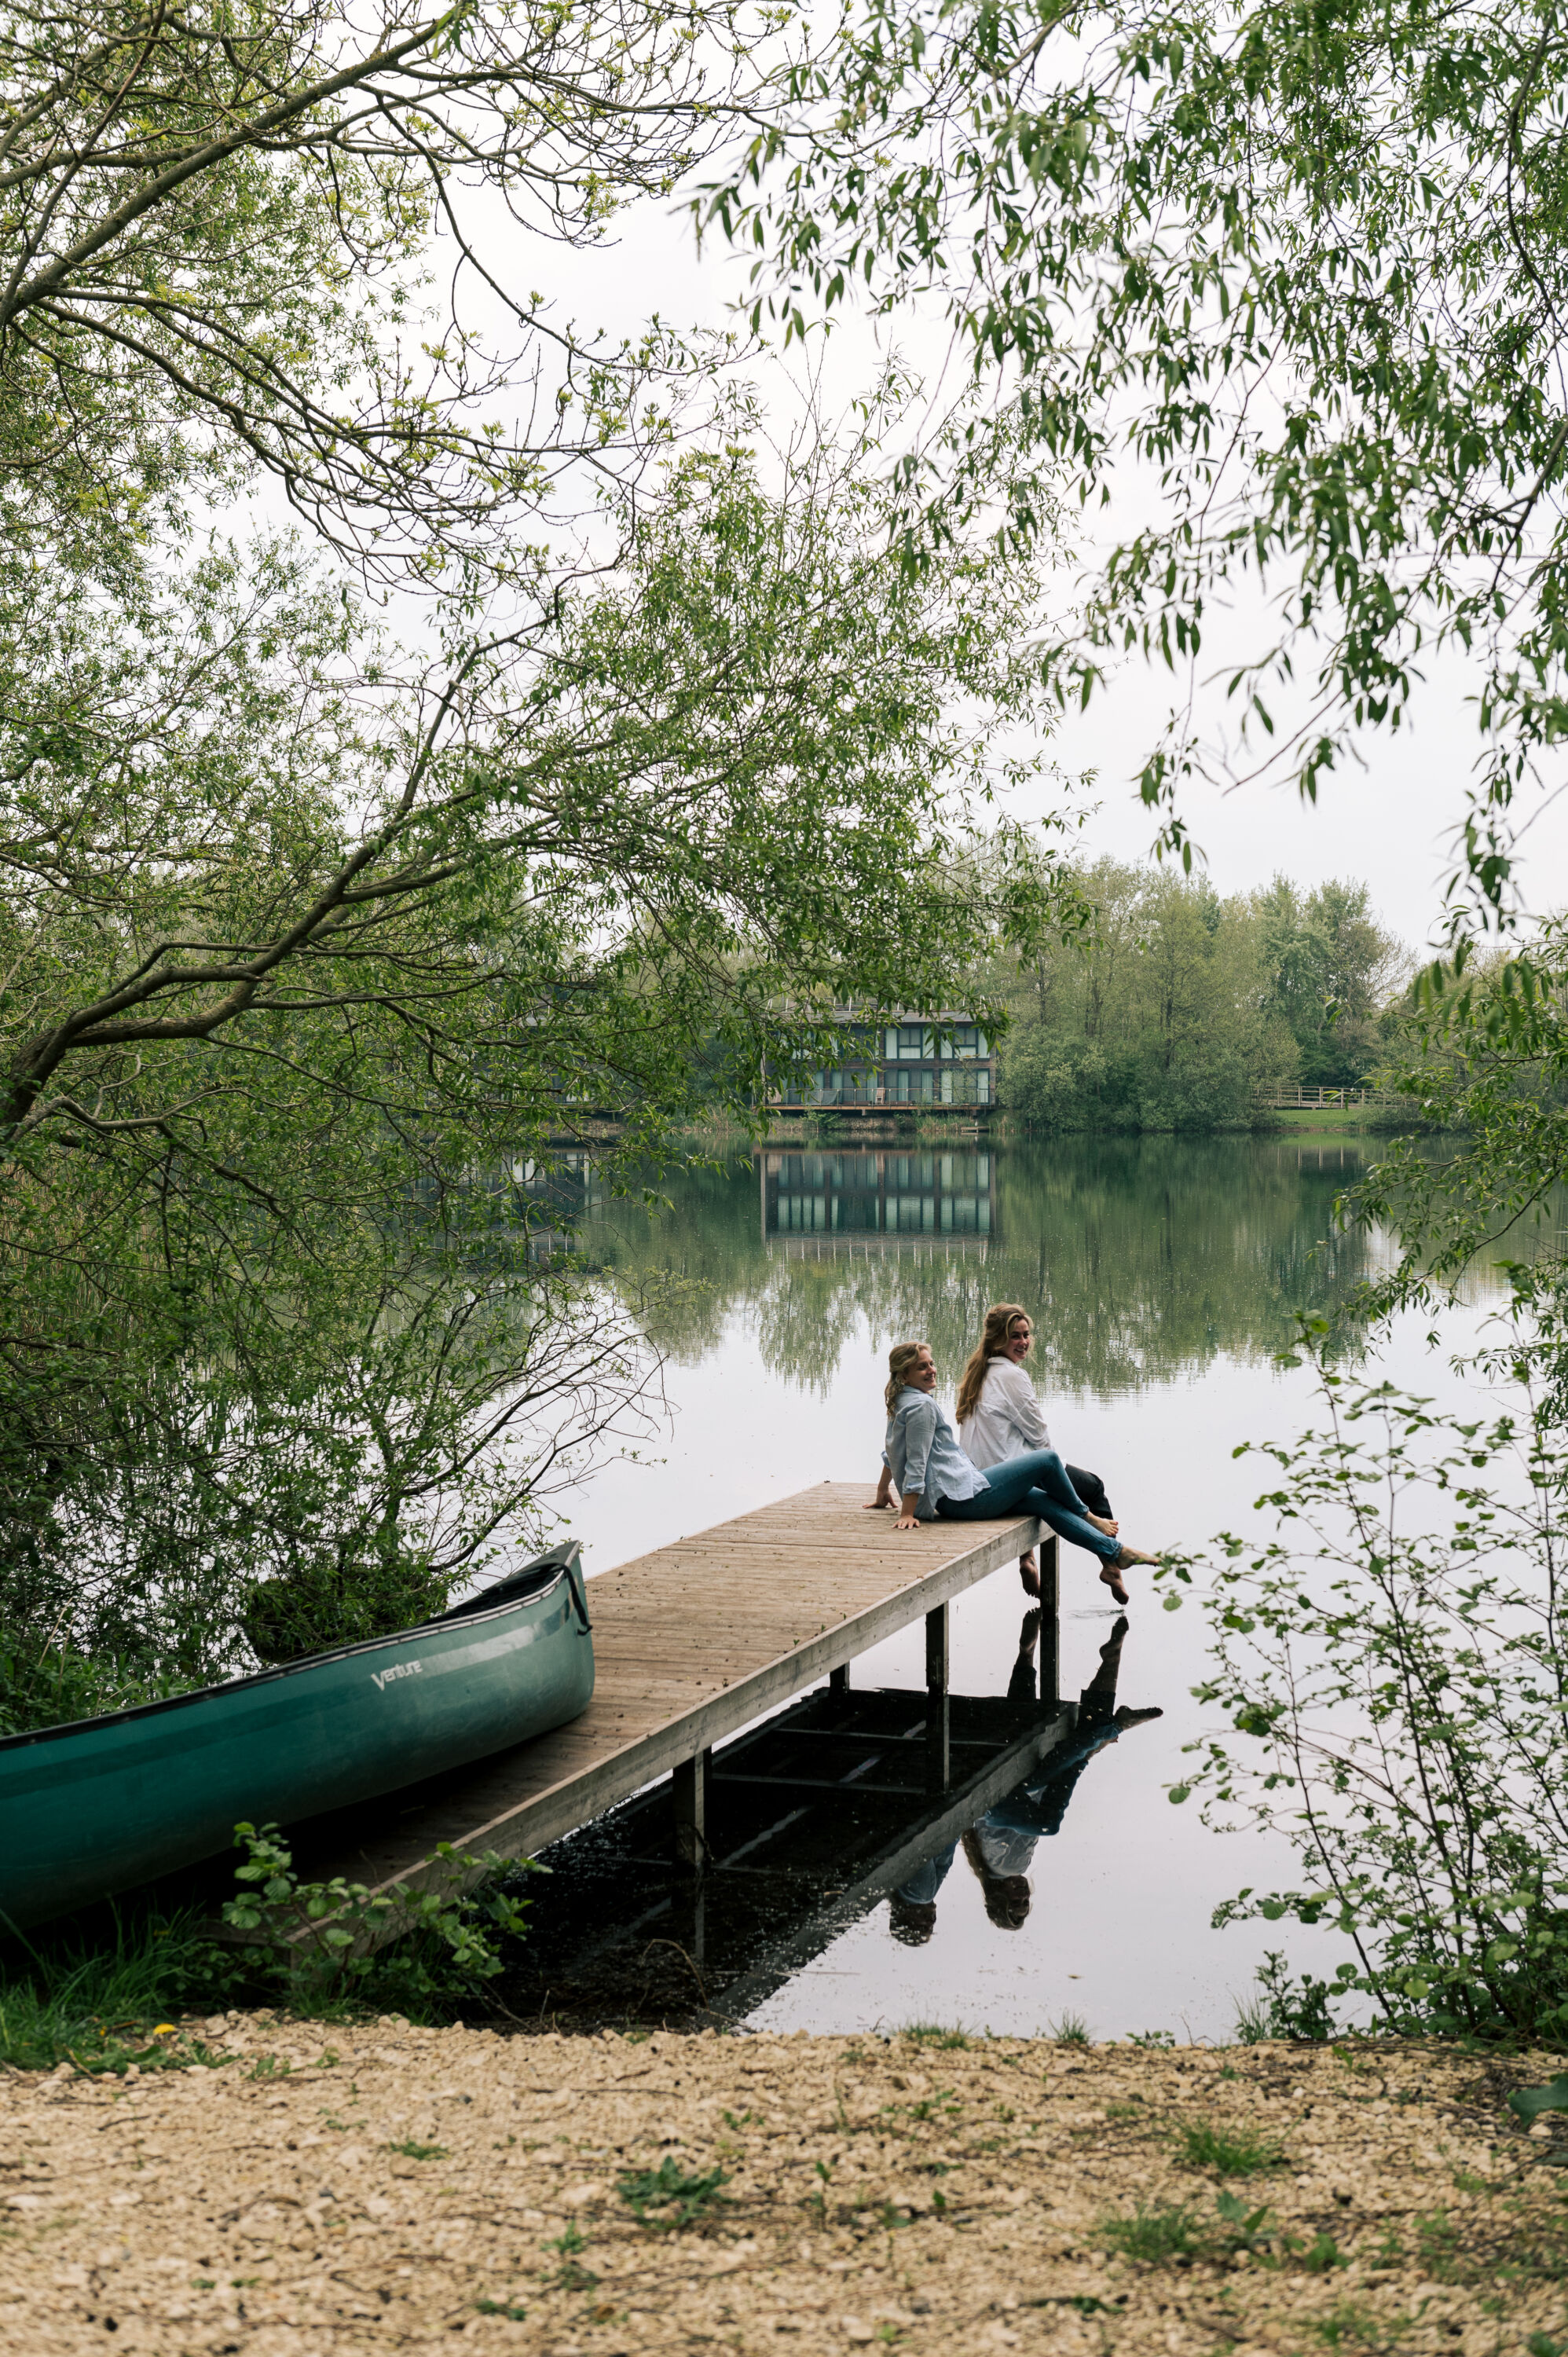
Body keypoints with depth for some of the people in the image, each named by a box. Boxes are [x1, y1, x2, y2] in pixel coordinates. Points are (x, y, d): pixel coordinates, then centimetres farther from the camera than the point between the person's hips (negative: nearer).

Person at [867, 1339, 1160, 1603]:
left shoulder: (901, 1403, 13)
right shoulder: (921, 1405, -17)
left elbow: (891, 1453, 24)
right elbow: (916, 1464, -20)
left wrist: (882, 1494, 34)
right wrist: (907, 1515, -21)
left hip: (951, 1501, 11)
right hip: (966, 1496, -11)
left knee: (1045, 1501, 8)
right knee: (1047, 1459, -2)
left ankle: (1113, 1552, 8)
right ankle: (1087, 1517, 22)